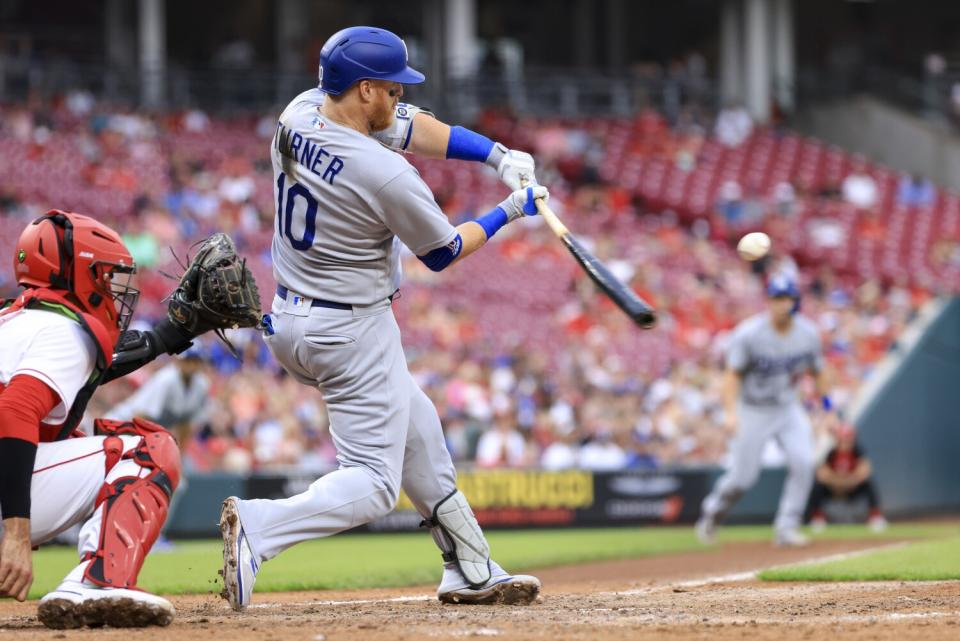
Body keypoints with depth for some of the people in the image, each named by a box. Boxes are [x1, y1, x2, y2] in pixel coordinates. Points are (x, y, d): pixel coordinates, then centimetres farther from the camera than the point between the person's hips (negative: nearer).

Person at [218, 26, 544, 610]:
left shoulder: (298, 116, -4)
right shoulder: (385, 175, -25)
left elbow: (406, 125, 7)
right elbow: (443, 253, -7)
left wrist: (497, 154, -1)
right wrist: (510, 213, 8)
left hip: (288, 321, 9)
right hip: (354, 334, -9)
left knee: (413, 424, 24)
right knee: (373, 485, -4)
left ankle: (471, 572, 31)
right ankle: (260, 528, -28)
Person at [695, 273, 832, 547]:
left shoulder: (808, 334, -7)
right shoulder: (749, 334, -19)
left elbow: (818, 373, 9)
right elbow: (732, 375, -17)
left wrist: (827, 410, 7)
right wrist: (731, 412, -29)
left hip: (788, 409, 3)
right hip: (752, 411, -3)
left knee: (803, 462, -18)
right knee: (742, 477, -2)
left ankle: (786, 527, -8)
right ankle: (711, 512, 29)